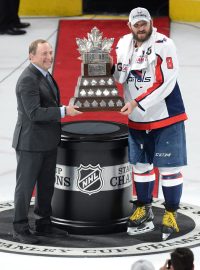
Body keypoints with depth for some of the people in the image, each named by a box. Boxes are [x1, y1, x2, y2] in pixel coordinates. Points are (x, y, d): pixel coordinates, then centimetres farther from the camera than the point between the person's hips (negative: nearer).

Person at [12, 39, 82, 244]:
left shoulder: (45, 75, 10)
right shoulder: (28, 79, -20)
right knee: (26, 185, 0)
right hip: (30, 142, -9)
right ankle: (20, 229, 8)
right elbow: (34, 113, -26)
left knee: (47, 185, 15)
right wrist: (64, 111, -26)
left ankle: (44, 223, 26)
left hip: (48, 142, 9)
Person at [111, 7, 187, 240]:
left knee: (169, 167, -2)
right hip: (137, 119, 6)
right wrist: (110, 66, -9)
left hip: (165, 116, -6)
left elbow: (165, 83, -22)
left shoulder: (164, 45, -16)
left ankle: (171, 214, 9)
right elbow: (121, 77, 12)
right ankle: (144, 211, 28)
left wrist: (137, 103, -24)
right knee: (140, 164, 15)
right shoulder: (123, 44, 3)